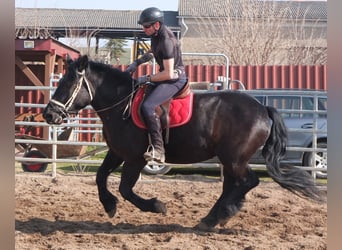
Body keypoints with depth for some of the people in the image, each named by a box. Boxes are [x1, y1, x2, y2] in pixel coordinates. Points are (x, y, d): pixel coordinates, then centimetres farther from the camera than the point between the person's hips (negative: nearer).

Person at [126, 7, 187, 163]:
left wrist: (146, 79, -19)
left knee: (147, 106, -29)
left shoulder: (166, 41, -26)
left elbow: (169, 74, -26)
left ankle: (158, 149, -31)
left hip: (175, 79, -11)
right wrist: (137, 63, 13)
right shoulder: (156, 34, 3)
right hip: (166, 76, 11)